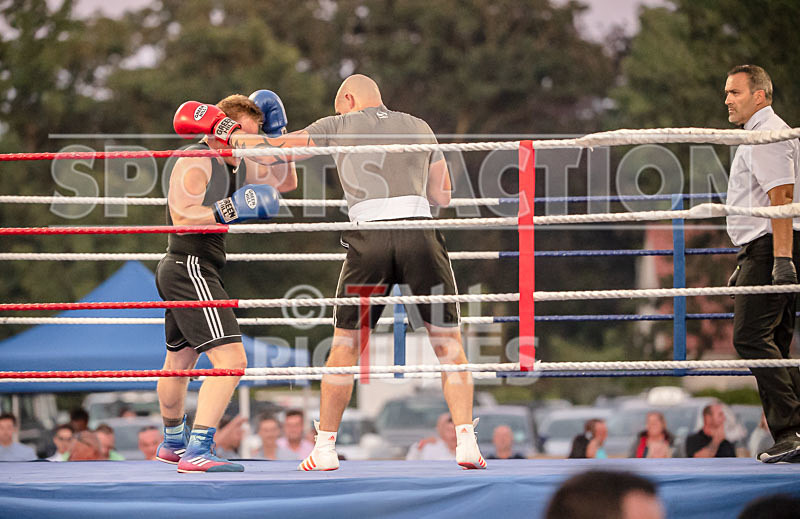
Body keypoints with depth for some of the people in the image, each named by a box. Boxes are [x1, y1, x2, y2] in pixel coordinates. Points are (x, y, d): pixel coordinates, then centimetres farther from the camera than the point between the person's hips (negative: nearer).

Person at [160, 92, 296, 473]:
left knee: (179, 362, 27)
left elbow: (285, 182, 24)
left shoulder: (237, 165, 14)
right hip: (191, 267, -11)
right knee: (231, 359, -21)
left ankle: (173, 443, 46)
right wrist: (231, 209, -29)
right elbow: (182, 216, -25)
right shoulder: (195, 163, -14)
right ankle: (196, 452, -27)